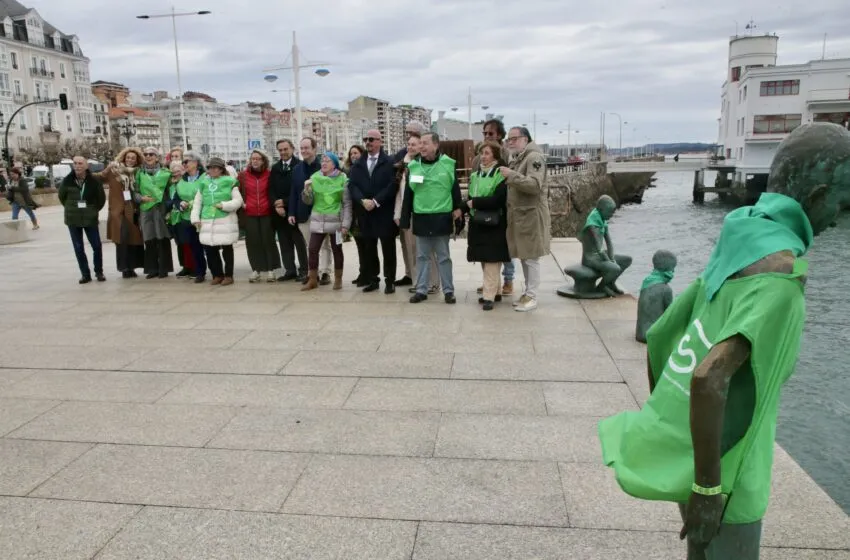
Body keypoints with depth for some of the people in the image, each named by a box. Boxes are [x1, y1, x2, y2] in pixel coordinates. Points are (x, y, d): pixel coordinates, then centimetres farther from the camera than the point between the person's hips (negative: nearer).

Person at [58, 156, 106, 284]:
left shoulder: (94, 181, -9)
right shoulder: (67, 180, -5)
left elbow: (102, 198, 4)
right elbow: (61, 196, 11)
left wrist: (94, 210, 6)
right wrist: (71, 209, 10)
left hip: (90, 219, -1)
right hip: (73, 219, 1)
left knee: (97, 246, 0)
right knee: (78, 248, 4)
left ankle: (99, 272, 16)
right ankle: (85, 274, 13)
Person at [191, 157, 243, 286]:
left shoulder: (230, 182, -1)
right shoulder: (204, 183, 12)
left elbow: (238, 201, -4)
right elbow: (197, 202, 15)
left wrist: (224, 205, -16)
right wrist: (196, 218, 7)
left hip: (225, 221, -4)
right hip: (207, 222, 4)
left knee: (227, 249, 3)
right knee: (210, 250, 5)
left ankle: (228, 275, 14)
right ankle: (217, 274, 19)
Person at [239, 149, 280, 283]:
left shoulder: (269, 175, 1)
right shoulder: (243, 175, 4)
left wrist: (275, 204, 0)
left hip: (266, 213, -1)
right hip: (249, 214, 1)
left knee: (268, 241, 1)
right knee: (253, 242, 3)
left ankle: (270, 270, 7)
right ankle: (256, 270, 11)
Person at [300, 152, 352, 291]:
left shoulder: (342, 179, -3)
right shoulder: (314, 177, 4)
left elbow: (347, 204, -5)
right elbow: (309, 201, 6)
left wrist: (345, 224, -10)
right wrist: (307, 189, -14)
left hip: (335, 221, -2)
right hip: (317, 221, 3)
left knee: (337, 250, 9)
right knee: (313, 250, -1)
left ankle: (338, 279, 20)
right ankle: (312, 280, 11)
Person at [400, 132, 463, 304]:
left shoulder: (448, 165, -3)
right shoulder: (413, 166, 4)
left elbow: (456, 192, -1)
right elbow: (408, 194, 7)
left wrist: (458, 217, -4)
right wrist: (405, 219, 5)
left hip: (441, 218, -2)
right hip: (420, 219, 3)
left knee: (444, 257, 7)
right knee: (422, 256, 10)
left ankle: (448, 290, 15)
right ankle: (421, 290, 18)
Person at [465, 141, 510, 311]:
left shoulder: (501, 175, -9)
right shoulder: (475, 175, 14)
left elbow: (497, 200, -19)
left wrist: (475, 202, -14)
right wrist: (468, 204, -4)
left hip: (494, 225, -7)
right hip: (478, 224, 7)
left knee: (492, 260, -8)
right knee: (484, 260, 10)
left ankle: (489, 296, -7)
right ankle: (494, 291, 21)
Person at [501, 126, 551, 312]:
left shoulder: (534, 157, -11)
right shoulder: (517, 159, 18)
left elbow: (535, 185, -24)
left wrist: (512, 175, -27)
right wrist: (507, 178, 9)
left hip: (531, 214, -9)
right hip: (518, 214, 9)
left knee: (531, 257, -4)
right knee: (523, 257, 13)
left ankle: (532, 298, 2)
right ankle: (527, 293, 23)